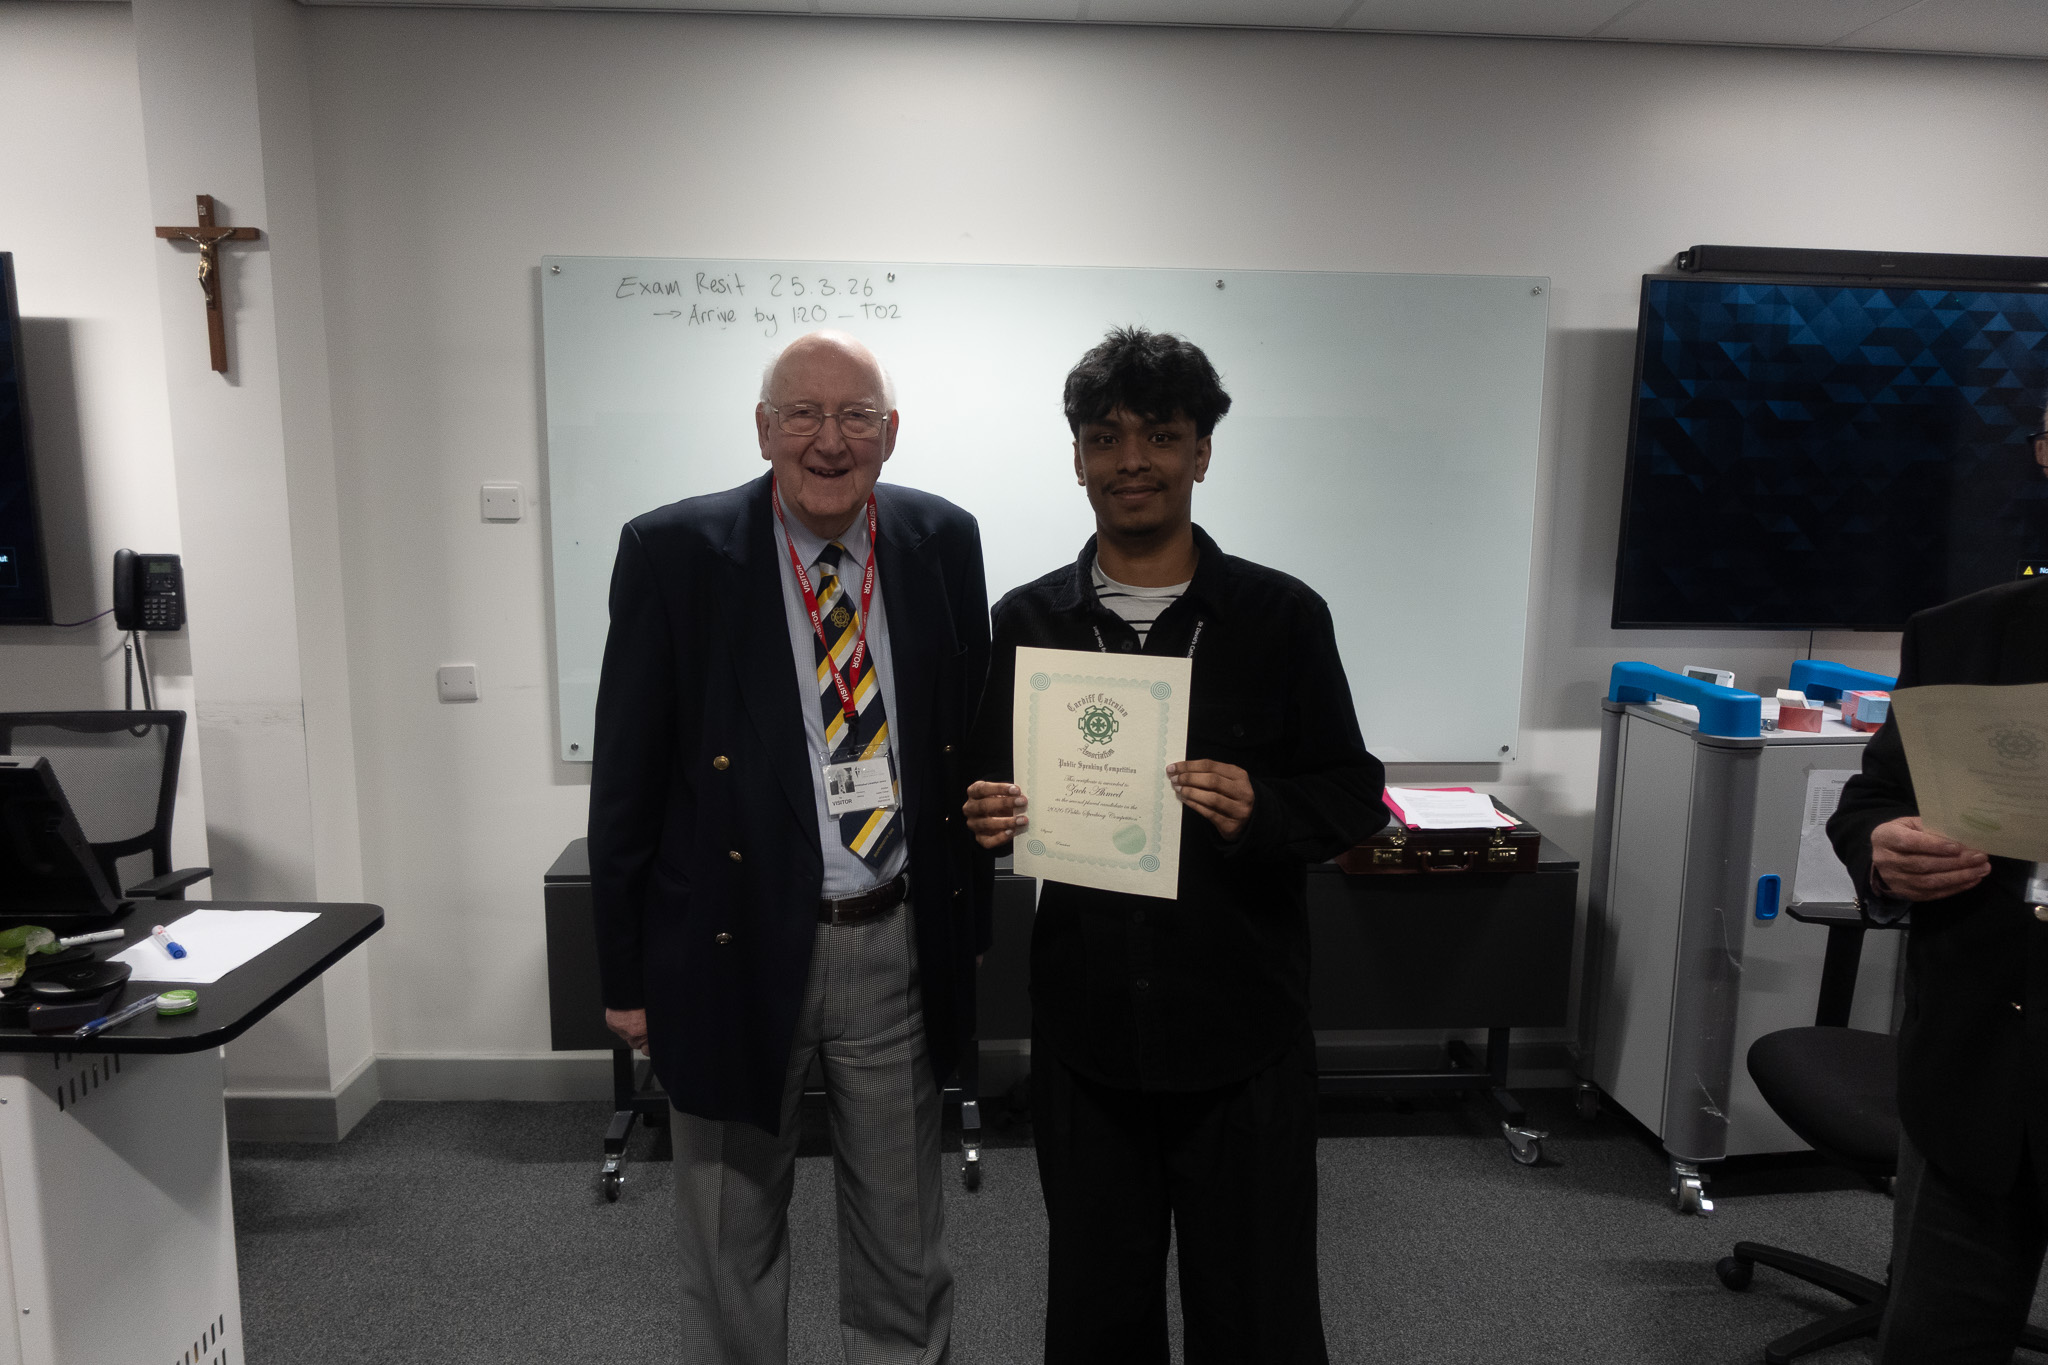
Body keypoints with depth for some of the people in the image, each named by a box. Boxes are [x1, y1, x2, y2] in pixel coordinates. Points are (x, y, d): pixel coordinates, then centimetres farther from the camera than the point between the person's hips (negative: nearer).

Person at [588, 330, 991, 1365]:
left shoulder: (943, 542, 0)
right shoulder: (672, 552, -8)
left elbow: (977, 738, 7)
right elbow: (626, 776, -5)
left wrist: (970, 920, 7)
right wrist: (627, 973, -3)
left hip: (899, 943, 2)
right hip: (737, 948, -2)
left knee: (904, 1241, 19)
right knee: (732, 1251, 18)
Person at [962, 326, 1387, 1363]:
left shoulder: (1282, 616, -3)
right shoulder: (1026, 622, 3)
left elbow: (1357, 798, -1)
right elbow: (992, 794, 9)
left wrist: (1261, 811, -21)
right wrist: (987, 820, -13)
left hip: (1241, 1036, -2)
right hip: (1085, 1033, 2)